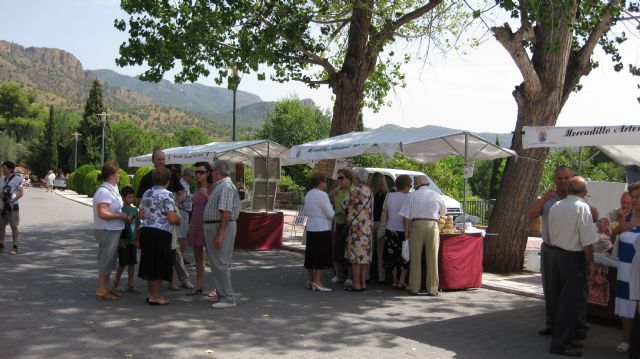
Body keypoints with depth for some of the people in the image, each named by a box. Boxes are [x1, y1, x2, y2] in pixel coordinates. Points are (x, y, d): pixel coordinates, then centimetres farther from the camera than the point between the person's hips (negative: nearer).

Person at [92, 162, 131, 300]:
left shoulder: (112, 189, 10)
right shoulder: (104, 191, -19)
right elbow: (103, 213, -27)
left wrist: (124, 216, 4)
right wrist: (120, 216, -18)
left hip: (114, 230, 10)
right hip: (107, 230, -10)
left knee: (110, 259, 16)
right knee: (106, 259, -1)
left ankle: (106, 287, 27)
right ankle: (101, 290, 9)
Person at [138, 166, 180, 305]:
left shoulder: (147, 193, 9)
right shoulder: (167, 194, -12)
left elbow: (141, 215, 12)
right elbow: (172, 218, -17)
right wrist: (178, 220, 3)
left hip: (145, 230, 7)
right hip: (161, 232, -7)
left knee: (149, 262, 13)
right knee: (158, 263, 2)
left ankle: (152, 293, 23)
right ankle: (155, 296, 8)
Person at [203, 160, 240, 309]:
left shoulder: (226, 186, -16)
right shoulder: (219, 186, 18)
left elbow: (227, 213, -24)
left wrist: (219, 235, -27)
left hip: (221, 227, -11)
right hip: (213, 226, 11)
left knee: (220, 263, -8)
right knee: (216, 262, 15)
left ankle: (228, 298, -3)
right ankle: (222, 295, 23)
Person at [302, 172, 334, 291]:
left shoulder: (308, 194, 11)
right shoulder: (322, 195, -15)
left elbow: (305, 212, 19)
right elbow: (330, 214, -16)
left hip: (310, 228, 8)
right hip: (322, 229, -8)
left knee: (311, 254, 12)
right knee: (322, 255, -3)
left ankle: (310, 280, 18)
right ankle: (316, 281, -4)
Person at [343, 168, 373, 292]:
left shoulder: (356, 191, -13)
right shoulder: (369, 191, 13)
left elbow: (345, 205, -4)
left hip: (357, 228, -8)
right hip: (368, 229, 8)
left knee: (356, 258, -3)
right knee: (365, 257, 10)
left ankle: (356, 285, 0)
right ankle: (363, 284, 15)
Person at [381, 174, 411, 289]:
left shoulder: (389, 196, 4)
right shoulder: (407, 198, -11)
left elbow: (384, 213, 8)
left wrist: (383, 228, 13)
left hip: (390, 229, 5)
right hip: (402, 231, -5)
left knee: (392, 256, 12)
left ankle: (394, 280, 15)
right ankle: (401, 281, 0)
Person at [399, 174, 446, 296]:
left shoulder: (412, 196, 5)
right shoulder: (436, 195, 9)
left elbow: (406, 217, 0)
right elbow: (443, 212, 21)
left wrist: (406, 232, 7)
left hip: (416, 226, -1)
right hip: (432, 226, 1)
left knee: (415, 259, 6)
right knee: (432, 260, 5)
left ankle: (414, 288, 10)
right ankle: (432, 289, 8)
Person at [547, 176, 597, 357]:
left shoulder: (555, 206, 8)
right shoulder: (582, 207, -14)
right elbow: (587, 240, -15)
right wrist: (591, 262, -6)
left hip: (555, 254, 7)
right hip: (573, 258, -7)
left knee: (557, 299, 14)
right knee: (570, 301, 0)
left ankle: (561, 336, 27)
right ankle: (560, 343, 3)